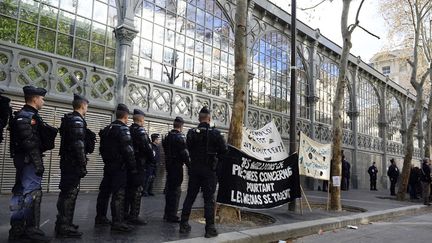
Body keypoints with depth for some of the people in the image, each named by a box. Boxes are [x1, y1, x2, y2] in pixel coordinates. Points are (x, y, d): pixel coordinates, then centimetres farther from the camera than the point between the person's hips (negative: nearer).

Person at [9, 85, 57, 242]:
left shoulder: (28, 115, 17)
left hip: (25, 160, 11)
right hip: (29, 160, -11)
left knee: (21, 192, 13)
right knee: (32, 193, -8)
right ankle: (31, 230, -4)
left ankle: (17, 229, 22)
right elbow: (29, 143, -22)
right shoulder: (25, 117, -14)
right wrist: (38, 163, -23)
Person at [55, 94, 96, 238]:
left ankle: (63, 223, 27)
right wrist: (83, 165, -20)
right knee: (70, 193, -6)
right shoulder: (77, 120, -13)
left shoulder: (69, 119, 18)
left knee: (67, 192, 16)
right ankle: (64, 227, -2)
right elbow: (78, 145, -21)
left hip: (67, 161, 10)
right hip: (73, 162, -10)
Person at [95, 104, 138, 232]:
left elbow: (102, 148, 18)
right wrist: (133, 167, -16)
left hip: (108, 165, 9)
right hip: (119, 166, -9)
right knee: (119, 194, -9)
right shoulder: (123, 129, -13)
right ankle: (117, 222, -10)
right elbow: (128, 150, -19)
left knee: (105, 191, 15)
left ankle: (100, 218, 25)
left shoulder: (107, 129, 14)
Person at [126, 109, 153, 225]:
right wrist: (151, 158, -2)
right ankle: (134, 216, -2)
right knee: (137, 190, -4)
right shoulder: (140, 131, -13)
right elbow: (147, 147, -18)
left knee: (128, 189, 16)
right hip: (138, 164, -8)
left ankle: (125, 213, 25)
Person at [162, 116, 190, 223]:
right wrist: (189, 164, -11)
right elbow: (184, 153, -18)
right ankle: (172, 215, 0)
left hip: (168, 165, 8)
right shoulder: (180, 137, -13)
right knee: (176, 190, -3)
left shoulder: (167, 137, 12)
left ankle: (167, 213, 25)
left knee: (169, 189, 16)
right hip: (177, 166, -8)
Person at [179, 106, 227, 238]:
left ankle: (184, 225, 19)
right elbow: (224, 150, -8)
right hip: (209, 170, -3)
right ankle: (210, 228, 4)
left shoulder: (191, 132, -3)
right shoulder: (215, 133, -11)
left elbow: (188, 149, -1)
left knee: (190, 197, 13)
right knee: (209, 199, 2)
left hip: (194, 169, 3)